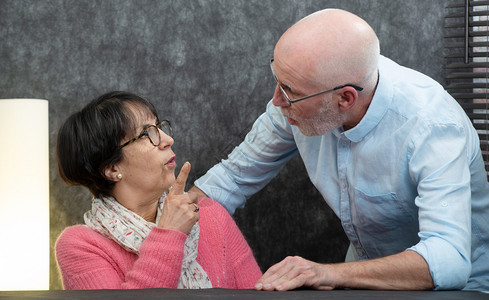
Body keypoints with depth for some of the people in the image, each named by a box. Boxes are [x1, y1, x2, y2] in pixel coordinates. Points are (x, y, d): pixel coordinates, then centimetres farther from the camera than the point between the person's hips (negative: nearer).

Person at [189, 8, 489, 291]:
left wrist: (331, 273, -50)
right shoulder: (300, 92, -14)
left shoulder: (433, 127, -31)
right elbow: (235, 177, 1)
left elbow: (449, 260, -41)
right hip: (367, 278, 5)